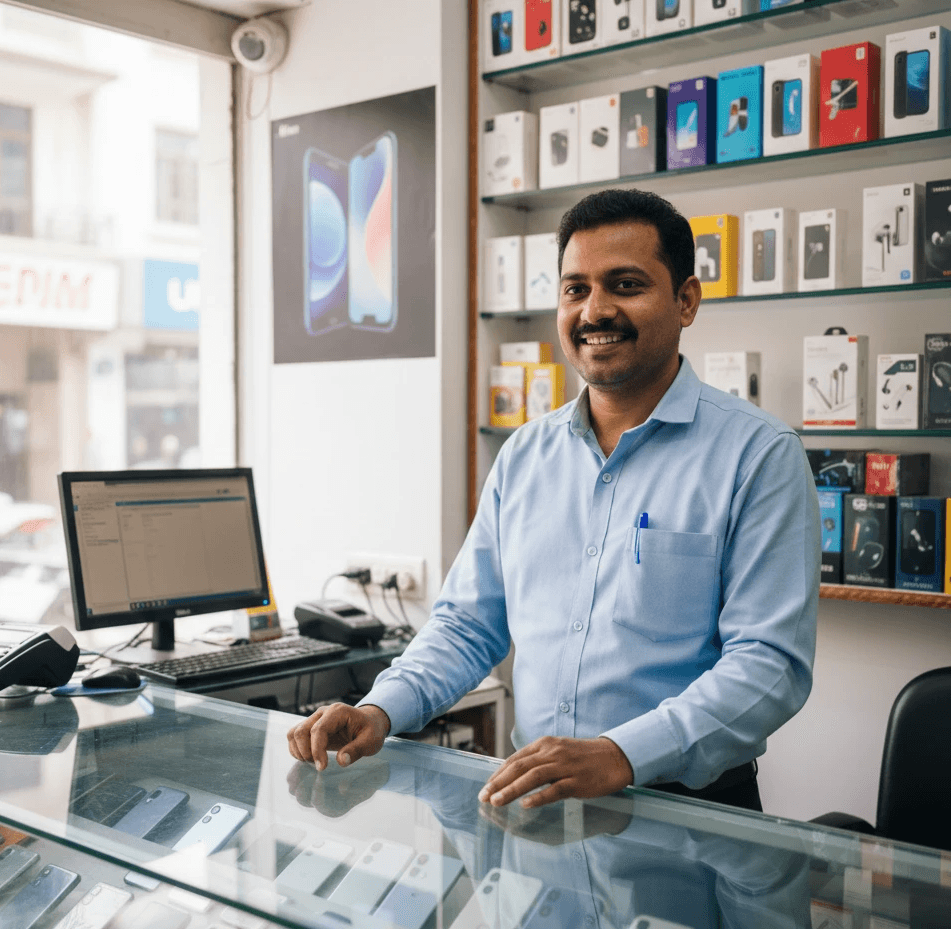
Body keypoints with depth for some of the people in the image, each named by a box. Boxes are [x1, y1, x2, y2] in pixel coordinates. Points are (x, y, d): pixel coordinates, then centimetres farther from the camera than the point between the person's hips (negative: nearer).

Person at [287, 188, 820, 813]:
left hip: (686, 807, -4)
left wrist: (620, 756, -25)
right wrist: (381, 710, 0)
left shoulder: (761, 456, -4)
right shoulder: (524, 456, 14)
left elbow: (771, 662, -11)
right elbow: (469, 626, 18)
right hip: (532, 804, 5)